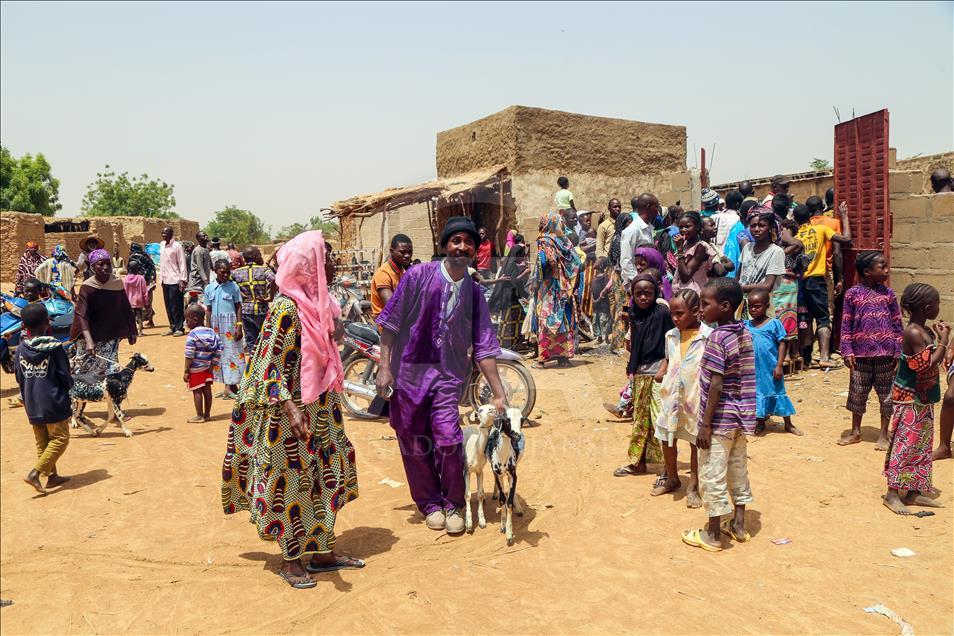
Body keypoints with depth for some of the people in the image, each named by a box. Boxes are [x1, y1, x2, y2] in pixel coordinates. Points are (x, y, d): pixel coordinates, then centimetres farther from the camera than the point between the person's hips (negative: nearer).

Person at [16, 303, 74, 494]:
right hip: (53, 403, -5)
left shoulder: (21, 349, 0)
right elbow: (65, 376, -9)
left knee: (42, 442, 16)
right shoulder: (54, 347, -13)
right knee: (60, 439, 4)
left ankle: (52, 476, 22)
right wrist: (67, 387, 12)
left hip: (32, 405, 5)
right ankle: (35, 473, -8)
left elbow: (19, 379, 8)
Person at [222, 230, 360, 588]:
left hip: (319, 408, 9)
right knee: (291, 482, 5)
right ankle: (291, 560, 21)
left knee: (323, 478, 15)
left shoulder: (318, 302, 5)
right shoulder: (286, 308, -20)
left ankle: (322, 552, 29)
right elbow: (269, 367, -21)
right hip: (291, 413, -8)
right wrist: (291, 410, -30)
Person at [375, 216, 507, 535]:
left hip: (448, 375, 1)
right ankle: (430, 503, 27)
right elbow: (390, 321, -2)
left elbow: (483, 346, 5)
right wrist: (384, 366, -7)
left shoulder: (474, 293, 4)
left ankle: (453, 504, 10)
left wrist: (498, 393, 2)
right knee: (414, 443, 6)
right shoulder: (418, 276, -4)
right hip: (409, 371, -1)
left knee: (448, 439, -14)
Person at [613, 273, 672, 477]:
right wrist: (631, 370, 12)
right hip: (640, 374, 7)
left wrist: (664, 370, -16)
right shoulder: (635, 315, 11)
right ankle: (638, 462, 24)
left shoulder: (662, 312, -8)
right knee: (640, 418, 14)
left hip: (658, 373, -7)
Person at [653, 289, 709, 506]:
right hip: (671, 396, 5)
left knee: (695, 442, 10)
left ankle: (693, 486, 25)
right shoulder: (671, 335, 3)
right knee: (667, 439, 15)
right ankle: (671, 478, 37)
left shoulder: (708, 337, -13)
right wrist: (660, 373, 3)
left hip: (696, 398, -5)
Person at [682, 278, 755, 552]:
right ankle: (738, 524, 32)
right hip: (741, 416, 8)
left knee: (712, 476, 3)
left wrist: (705, 424, -17)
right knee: (738, 470, 19)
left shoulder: (717, 337, -19)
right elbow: (744, 378, 10)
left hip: (720, 419, -8)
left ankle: (713, 535, 13)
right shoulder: (745, 333, 4)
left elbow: (716, 385, -21)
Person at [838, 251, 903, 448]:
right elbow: (846, 324, -2)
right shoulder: (853, 294, -3)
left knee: (887, 394, 7)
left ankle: (884, 435, 21)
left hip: (885, 353, 1)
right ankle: (855, 432, 25)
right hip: (861, 353, -1)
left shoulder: (888, 294, 1)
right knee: (857, 392, 9)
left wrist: (899, 352, 0)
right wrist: (847, 351, -7)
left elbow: (897, 325, 4)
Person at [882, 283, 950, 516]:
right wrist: (943, 341, -19)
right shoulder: (914, 333, -21)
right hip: (910, 399, -9)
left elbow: (933, 363, 15)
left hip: (924, 399, 9)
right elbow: (927, 368, -25)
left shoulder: (925, 331, 7)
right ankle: (893, 494, 3)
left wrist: (939, 337, 6)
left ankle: (914, 493, 22)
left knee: (922, 446, 13)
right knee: (905, 445, -4)